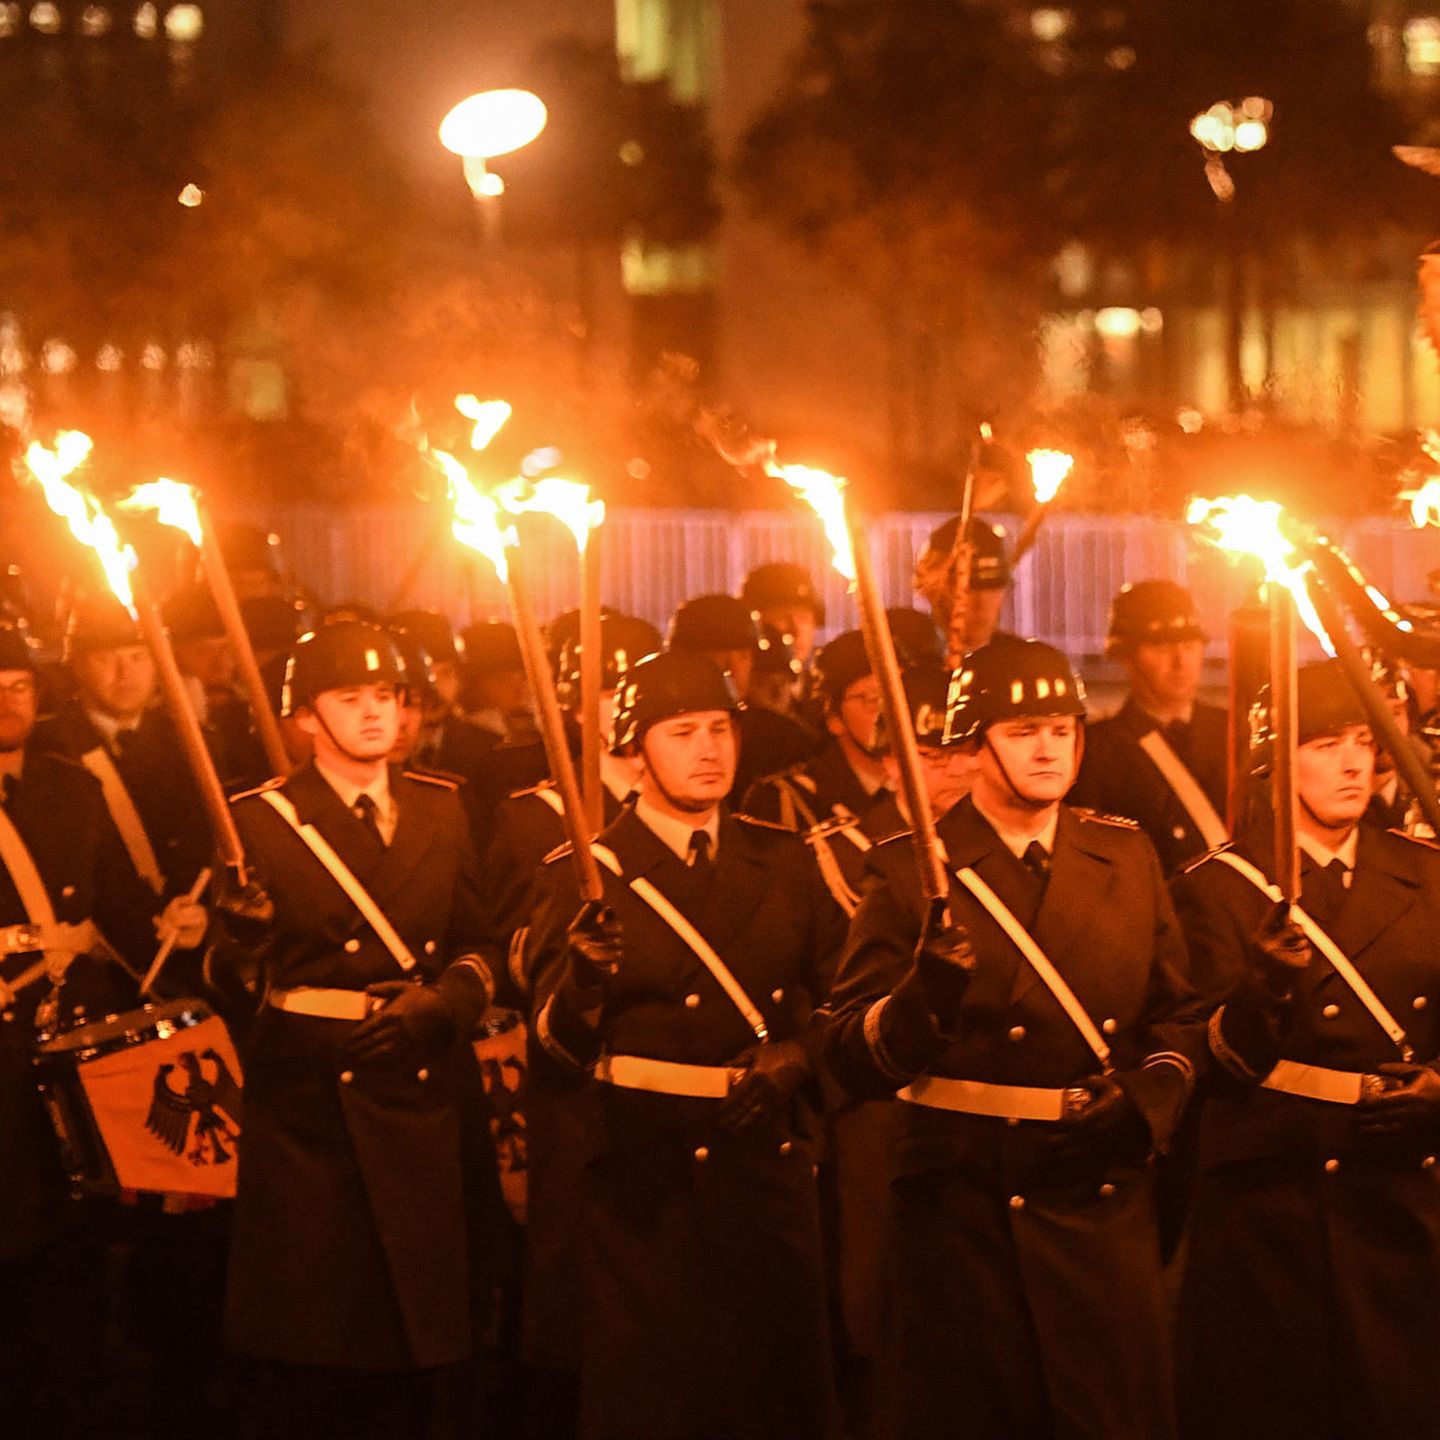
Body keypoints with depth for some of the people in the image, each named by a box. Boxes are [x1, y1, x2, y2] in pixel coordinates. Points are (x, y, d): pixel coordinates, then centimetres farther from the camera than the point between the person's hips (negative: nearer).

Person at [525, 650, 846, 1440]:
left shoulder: (785, 862, 9)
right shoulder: (584, 876, -2)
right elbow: (552, 1057, -8)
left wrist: (793, 1056, -4)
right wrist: (583, 984, -27)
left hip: (765, 1170, 3)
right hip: (639, 1184, -3)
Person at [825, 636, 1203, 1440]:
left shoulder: (1128, 859, 9)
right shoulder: (912, 873, -3)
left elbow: (1181, 1015, 15)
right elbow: (853, 1058, -7)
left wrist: (1148, 1104, -4)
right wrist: (924, 995, -26)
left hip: (1105, 1204, 3)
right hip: (964, 1201, -3)